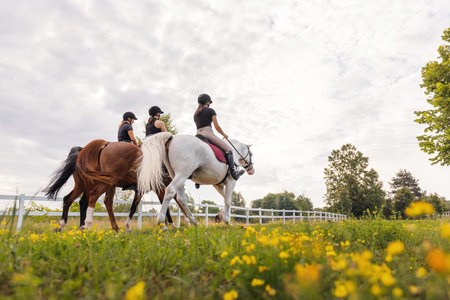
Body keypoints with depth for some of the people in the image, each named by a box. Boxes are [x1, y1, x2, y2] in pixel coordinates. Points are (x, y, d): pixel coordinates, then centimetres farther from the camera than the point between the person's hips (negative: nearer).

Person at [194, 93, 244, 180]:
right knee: (228, 149, -2)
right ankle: (233, 173, -11)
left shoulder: (195, 114, 22)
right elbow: (217, 126, -2)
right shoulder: (210, 111, 4)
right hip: (208, 133, -7)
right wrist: (224, 134, 12)